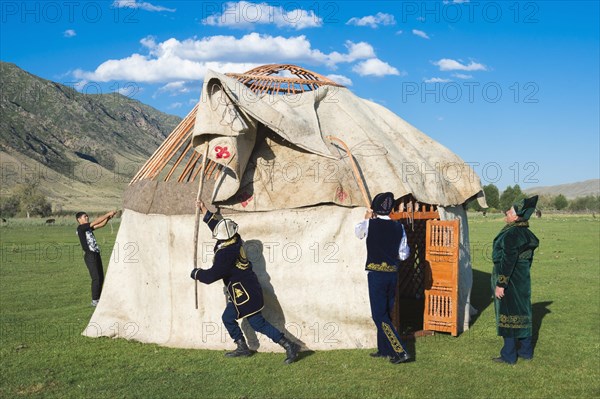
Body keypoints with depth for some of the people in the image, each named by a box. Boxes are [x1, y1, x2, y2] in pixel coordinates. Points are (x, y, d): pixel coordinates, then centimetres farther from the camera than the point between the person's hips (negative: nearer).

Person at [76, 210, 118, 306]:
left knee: (101, 278, 10)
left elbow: (101, 225, 12)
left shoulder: (88, 228, 17)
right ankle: (94, 301, -1)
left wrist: (108, 217, -4)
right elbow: (96, 222, -14)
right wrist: (108, 214, -12)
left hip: (96, 254, 8)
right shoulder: (80, 228, -8)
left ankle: (98, 298, 18)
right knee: (96, 278, -9)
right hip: (89, 255, -8)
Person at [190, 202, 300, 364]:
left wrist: (196, 273, -3)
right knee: (228, 318, 15)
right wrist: (203, 209, 25)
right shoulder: (234, 241, 1)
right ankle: (242, 348, 22)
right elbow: (215, 223, 18)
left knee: (258, 323, -4)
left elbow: (212, 275, -22)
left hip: (245, 293, -9)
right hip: (241, 292, 9)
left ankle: (289, 346, -1)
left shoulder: (225, 253, -25)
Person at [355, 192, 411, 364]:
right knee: (386, 312, 17)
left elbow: (358, 232, 14)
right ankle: (384, 349, 26)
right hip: (393, 274, 5)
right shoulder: (398, 227, 1)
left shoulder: (370, 224, -9)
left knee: (379, 315, 0)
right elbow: (404, 254, 4)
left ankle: (400, 351, -6)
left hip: (376, 274, -5)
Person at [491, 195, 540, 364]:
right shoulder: (525, 233, 9)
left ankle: (509, 356, 7)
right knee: (522, 314, 16)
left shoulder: (511, 234, -21)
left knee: (508, 316, -1)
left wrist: (500, 284, -20)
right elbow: (528, 259, 15)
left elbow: (508, 261, -23)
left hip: (510, 281, -9)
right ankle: (526, 351, 27)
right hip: (523, 280, 9)